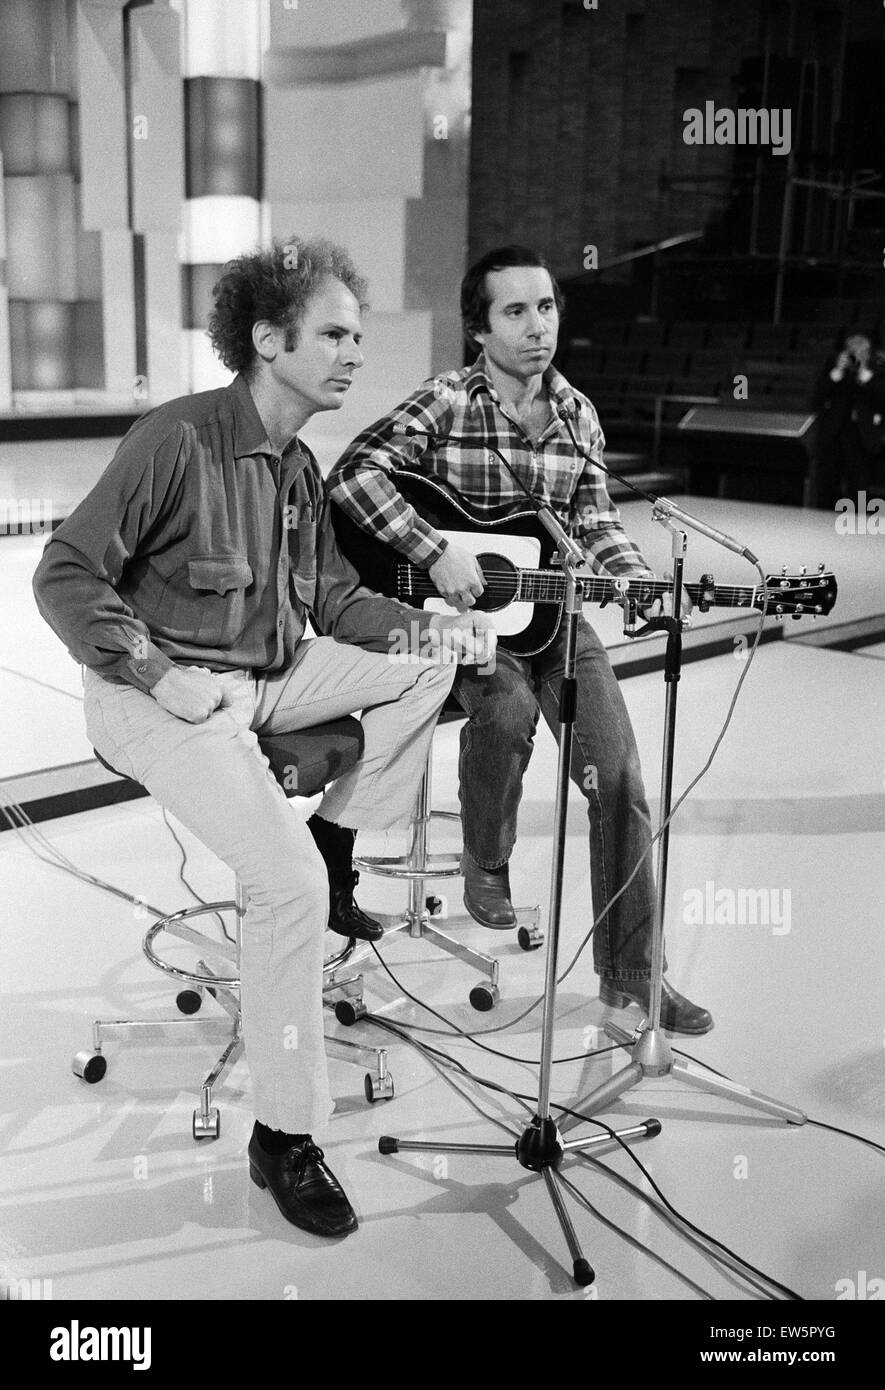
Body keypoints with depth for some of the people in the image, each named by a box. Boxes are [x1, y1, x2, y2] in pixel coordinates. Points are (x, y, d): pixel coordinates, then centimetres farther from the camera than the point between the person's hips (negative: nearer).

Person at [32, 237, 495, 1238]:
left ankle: (336, 847, 8)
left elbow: (331, 597, 12)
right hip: (162, 695, -8)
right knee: (289, 879, -23)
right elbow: (63, 576, -16)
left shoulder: (299, 465, 10)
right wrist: (158, 674, -21)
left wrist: (419, 623, -4)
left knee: (427, 665, -2)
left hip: (267, 676, 8)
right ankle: (284, 1137, -8)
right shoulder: (176, 439, -16)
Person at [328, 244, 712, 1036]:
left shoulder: (578, 414, 8)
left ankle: (629, 972, 3)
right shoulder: (446, 405, -8)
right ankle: (486, 863, -1)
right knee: (508, 706, -34)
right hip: (460, 615, -4)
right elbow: (352, 476, -20)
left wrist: (643, 582, -10)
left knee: (619, 777, -9)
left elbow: (594, 522, 9)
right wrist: (438, 553, -28)